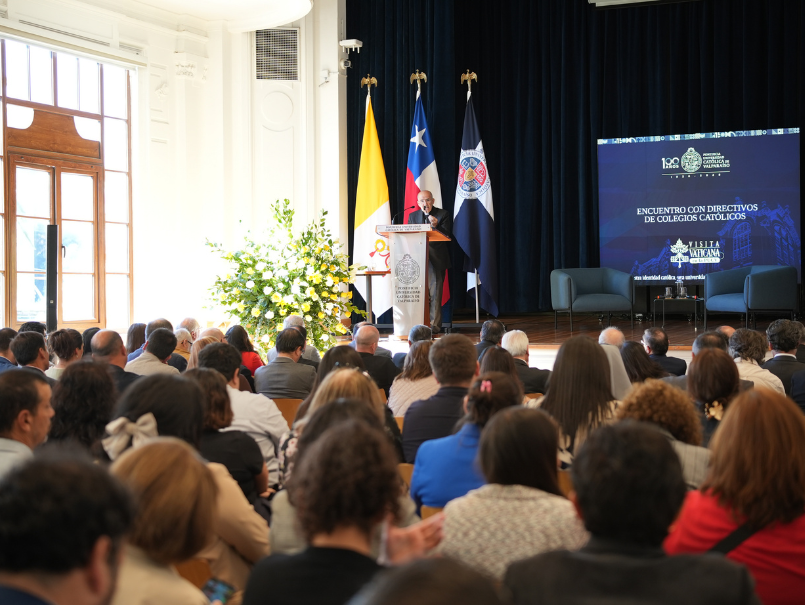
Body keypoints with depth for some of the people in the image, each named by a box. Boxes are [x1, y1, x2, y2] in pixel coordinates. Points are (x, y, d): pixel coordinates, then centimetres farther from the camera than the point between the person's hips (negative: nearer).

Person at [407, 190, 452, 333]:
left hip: (436, 259, -4)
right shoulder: (413, 216, 17)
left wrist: (436, 226, -20)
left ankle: (434, 325, -8)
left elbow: (447, 236, -5)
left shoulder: (443, 214, 4)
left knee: (434, 292, -8)